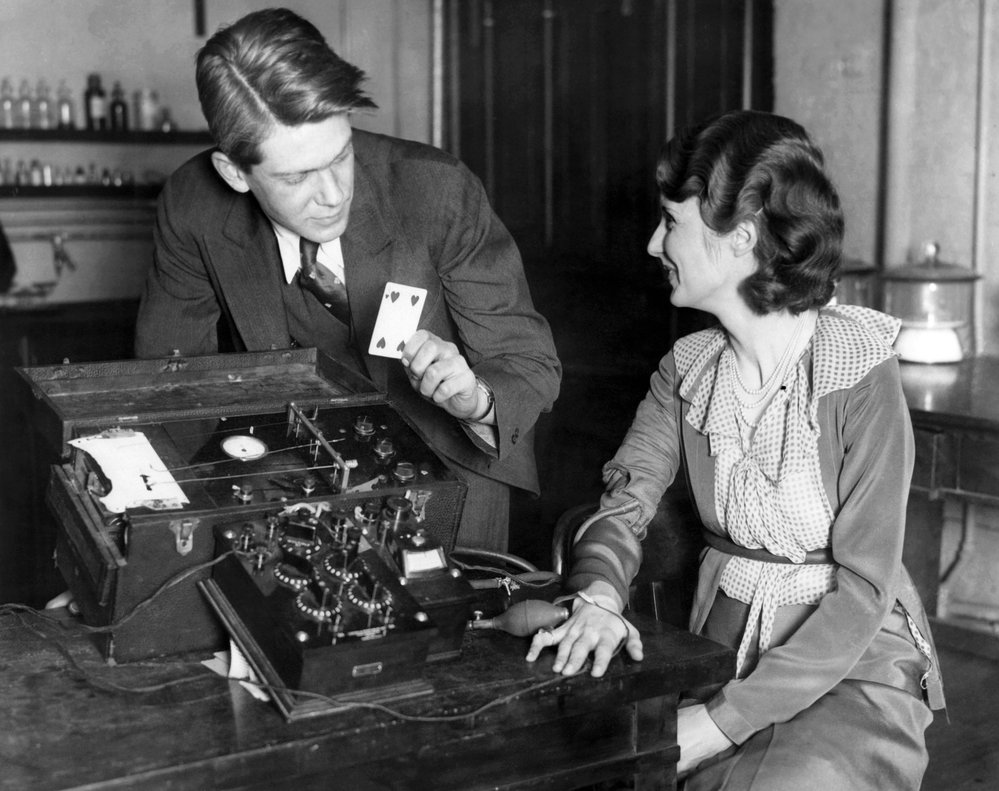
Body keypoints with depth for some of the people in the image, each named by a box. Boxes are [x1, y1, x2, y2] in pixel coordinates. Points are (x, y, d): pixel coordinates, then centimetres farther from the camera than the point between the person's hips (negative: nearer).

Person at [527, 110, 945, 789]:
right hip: (720, 652, 4)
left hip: (855, 673, -4)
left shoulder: (861, 370, -15)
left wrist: (724, 720, -23)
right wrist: (599, 596, -28)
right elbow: (623, 505, -5)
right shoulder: (687, 368, 3)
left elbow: (863, 589, -18)